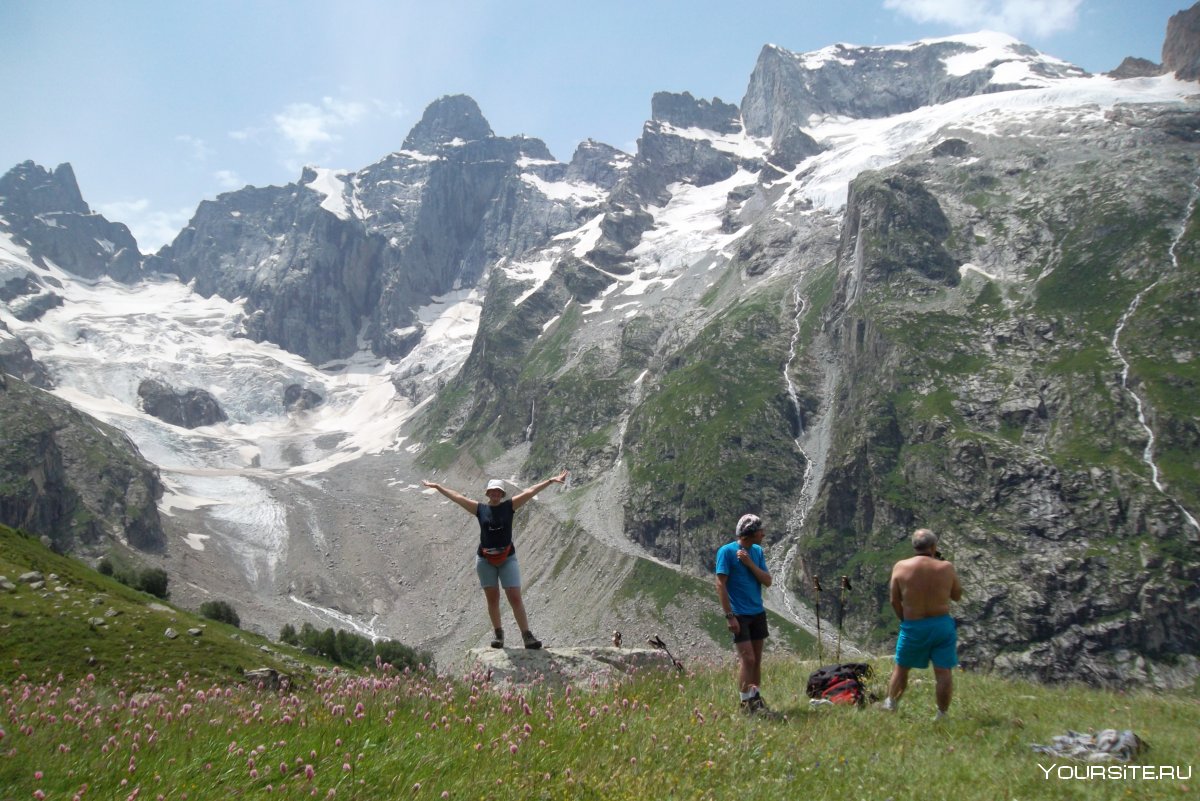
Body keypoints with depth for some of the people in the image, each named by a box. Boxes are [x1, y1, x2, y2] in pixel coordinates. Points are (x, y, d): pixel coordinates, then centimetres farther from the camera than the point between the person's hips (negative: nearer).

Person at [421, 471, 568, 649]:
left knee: (515, 598, -6)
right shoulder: (480, 509, 3)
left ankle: (527, 636, -5)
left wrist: (551, 481, -5)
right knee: (492, 598, 6)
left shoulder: (509, 506, 1)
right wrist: (437, 486, 9)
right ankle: (498, 634, 16)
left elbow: (530, 492, -2)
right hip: (485, 559, 1)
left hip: (507, 558, -1)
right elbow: (457, 497, 6)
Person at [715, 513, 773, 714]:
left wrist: (749, 563, -12)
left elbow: (767, 581, 3)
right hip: (739, 614, -6)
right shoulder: (726, 551, -11)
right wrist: (729, 616, -16)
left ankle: (755, 698, 19)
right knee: (747, 659, -10)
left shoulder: (757, 551, 8)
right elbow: (720, 585, -12)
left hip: (758, 613, 6)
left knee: (757, 660, 10)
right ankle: (745, 703, 0)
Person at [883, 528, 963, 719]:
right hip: (942, 625, 0)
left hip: (913, 627, 0)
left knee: (901, 667, 17)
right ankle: (942, 714, 12)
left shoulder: (901, 567, -8)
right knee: (943, 671, 7)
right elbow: (957, 596, 8)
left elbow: (895, 601, -3)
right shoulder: (946, 568, -7)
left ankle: (890, 705, 29)